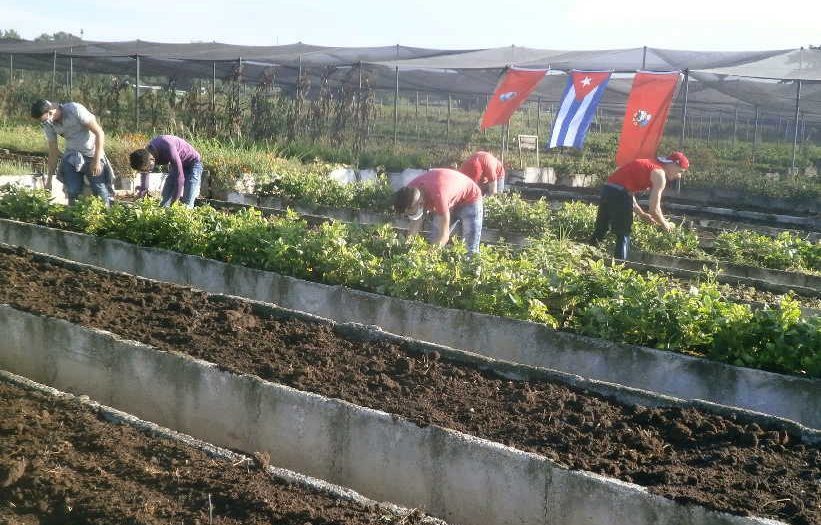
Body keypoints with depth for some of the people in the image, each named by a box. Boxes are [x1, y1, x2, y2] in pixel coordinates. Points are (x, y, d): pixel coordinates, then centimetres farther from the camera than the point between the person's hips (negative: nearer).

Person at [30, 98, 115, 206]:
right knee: (72, 193, -6)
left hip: (92, 155, -4)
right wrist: (49, 179, 3)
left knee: (102, 194, -10)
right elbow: (53, 152, 4)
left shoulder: (75, 109, -21)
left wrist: (97, 161, -19)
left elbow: (99, 132, -18)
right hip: (72, 157, 4)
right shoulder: (48, 125, -5)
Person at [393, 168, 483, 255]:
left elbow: (444, 236, -38)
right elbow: (416, 223, -9)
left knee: (471, 249, -13)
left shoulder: (438, 196, -43)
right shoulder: (410, 191, -22)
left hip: (469, 199, -7)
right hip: (450, 202, 7)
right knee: (433, 241, -1)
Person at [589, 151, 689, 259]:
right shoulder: (660, 174, -3)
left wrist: (642, 214, 26)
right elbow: (654, 209, -8)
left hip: (607, 189, 9)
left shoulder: (649, 166, 23)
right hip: (619, 193, -9)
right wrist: (665, 225, 9)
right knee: (623, 235, 1)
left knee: (600, 231, 18)